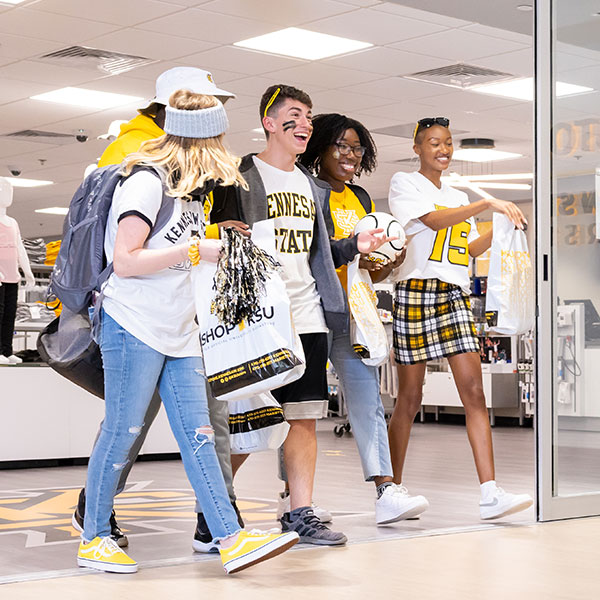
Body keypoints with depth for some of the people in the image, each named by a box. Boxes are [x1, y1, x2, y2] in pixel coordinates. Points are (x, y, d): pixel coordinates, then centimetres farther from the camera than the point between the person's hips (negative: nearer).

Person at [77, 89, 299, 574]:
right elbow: (124, 261, -18)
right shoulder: (148, 181, -12)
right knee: (122, 434, -1)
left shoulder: (188, 186, 15)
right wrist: (195, 250, -16)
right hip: (135, 328, -8)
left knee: (198, 436, 2)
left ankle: (232, 540, -1)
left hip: (179, 333, 8)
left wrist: (219, 236, 11)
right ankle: (94, 539, 13)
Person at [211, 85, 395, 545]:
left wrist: (354, 247, 9)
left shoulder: (311, 187, 20)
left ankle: (300, 512, 12)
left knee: (305, 417, 6)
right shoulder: (241, 177, -2)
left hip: (307, 318, 7)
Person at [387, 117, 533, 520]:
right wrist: (488, 204, -18)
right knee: (410, 397, 0)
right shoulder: (404, 184, 2)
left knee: (474, 391, -8)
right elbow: (434, 221, -15)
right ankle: (393, 489, 14)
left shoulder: (459, 198, 21)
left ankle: (490, 494, -13)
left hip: (456, 297, 5)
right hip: (417, 292, -5)